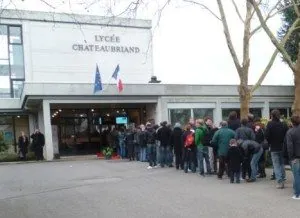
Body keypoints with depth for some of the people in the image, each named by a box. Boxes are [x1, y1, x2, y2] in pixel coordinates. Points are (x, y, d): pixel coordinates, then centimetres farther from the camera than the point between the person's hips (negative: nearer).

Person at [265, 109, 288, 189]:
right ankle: (282, 180, 19)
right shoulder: (284, 125, 0)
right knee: (282, 164, 17)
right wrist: (282, 142, 9)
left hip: (274, 148, -4)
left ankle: (279, 182, -4)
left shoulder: (270, 124, -11)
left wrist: (270, 143, 4)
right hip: (282, 147, 4)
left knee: (276, 165, 2)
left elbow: (267, 136, -14)